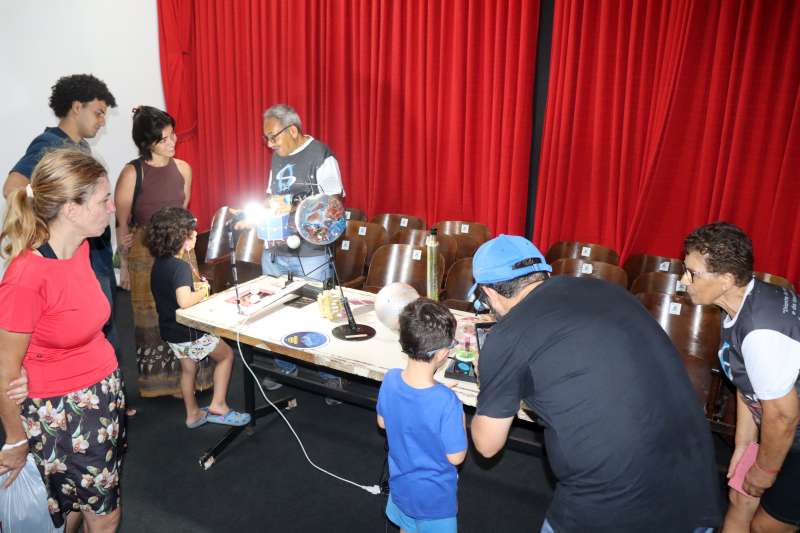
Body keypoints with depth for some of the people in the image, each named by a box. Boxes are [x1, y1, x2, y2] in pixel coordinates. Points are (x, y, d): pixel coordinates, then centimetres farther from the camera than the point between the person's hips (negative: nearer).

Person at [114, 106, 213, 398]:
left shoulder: (183, 168, 3)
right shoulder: (132, 173, -12)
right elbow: (122, 224, -5)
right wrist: (124, 264, -3)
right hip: (145, 252, -4)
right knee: (153, 318, 5)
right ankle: (159, 381, 21)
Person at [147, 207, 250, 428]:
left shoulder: (159, 263, 3)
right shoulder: (181, 267, -25)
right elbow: (185, 301, -40)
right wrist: (204, 290, -22)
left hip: (170, 330, 8)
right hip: (188, 332, -8)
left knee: (188, 369, 22)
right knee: (226, 354, 10)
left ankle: (193, 414, 35)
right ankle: (218, 405, 10)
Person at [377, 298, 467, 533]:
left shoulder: (390, 380, -19)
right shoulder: (446, 402, -35)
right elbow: (456, 457, -22)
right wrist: (460, 420, -7)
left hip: (401, 485, 4)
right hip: (434, 496, -4)